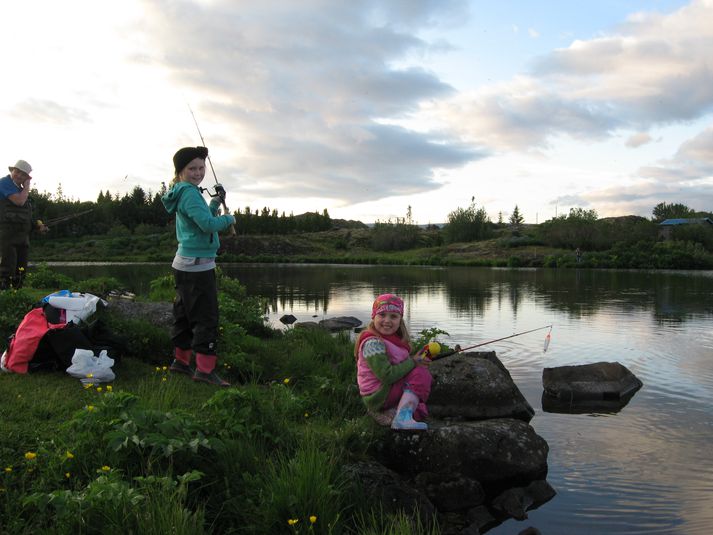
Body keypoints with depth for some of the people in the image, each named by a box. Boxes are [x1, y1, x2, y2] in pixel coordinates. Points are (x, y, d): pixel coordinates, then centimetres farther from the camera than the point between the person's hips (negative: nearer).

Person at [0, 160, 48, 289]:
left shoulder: (19, 188, 21)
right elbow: (19, 201, -19)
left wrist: (38, 225, 17)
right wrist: (27, 187, -4)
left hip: (22, 236, 9)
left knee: (20, 270, 10)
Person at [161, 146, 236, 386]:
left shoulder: (186, 192, 15)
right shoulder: (189, 193, -15)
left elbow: (201, 219, 24)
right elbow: (208, 224, -26)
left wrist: (216, 202, 12)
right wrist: (229, 218, -8)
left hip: (185, 264, 10)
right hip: (197, 265, -10)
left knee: (184, 314, 17)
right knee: (206, 317, -8)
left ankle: (181, 360, 27)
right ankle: (205, 368, -5)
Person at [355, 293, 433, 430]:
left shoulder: (393, 338, 9)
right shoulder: (373, 343, -20)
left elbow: (400, 364, 15)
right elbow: (387, 375, -26)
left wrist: (416, 358, -4)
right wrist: (413, 362, -17)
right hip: (379, 397, -10)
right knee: (421, 373, -17)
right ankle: (403, 418, -30)